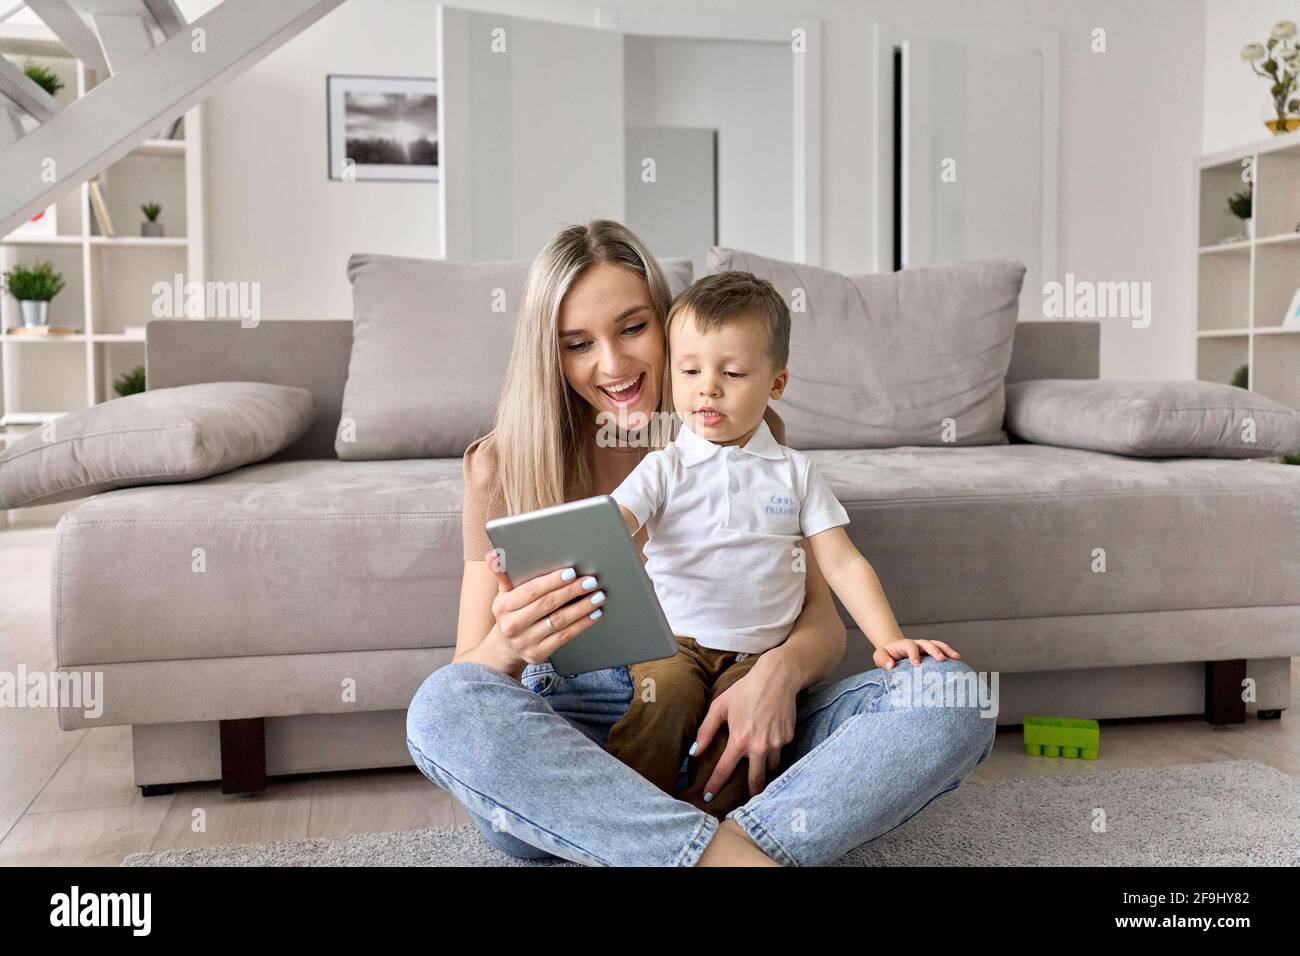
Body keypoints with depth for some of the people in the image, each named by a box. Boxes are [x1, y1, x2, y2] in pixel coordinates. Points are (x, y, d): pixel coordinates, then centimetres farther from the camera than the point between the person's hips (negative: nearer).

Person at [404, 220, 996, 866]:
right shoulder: (504, 465, -1)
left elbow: (823, 623, 1)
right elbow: (463, 686, -3)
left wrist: (783, 667, -25)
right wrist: (509, 646, -29)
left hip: (730, 725, 2)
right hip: (575, 734, -1)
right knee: (441, 706, -33)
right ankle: (737, 857, -35)